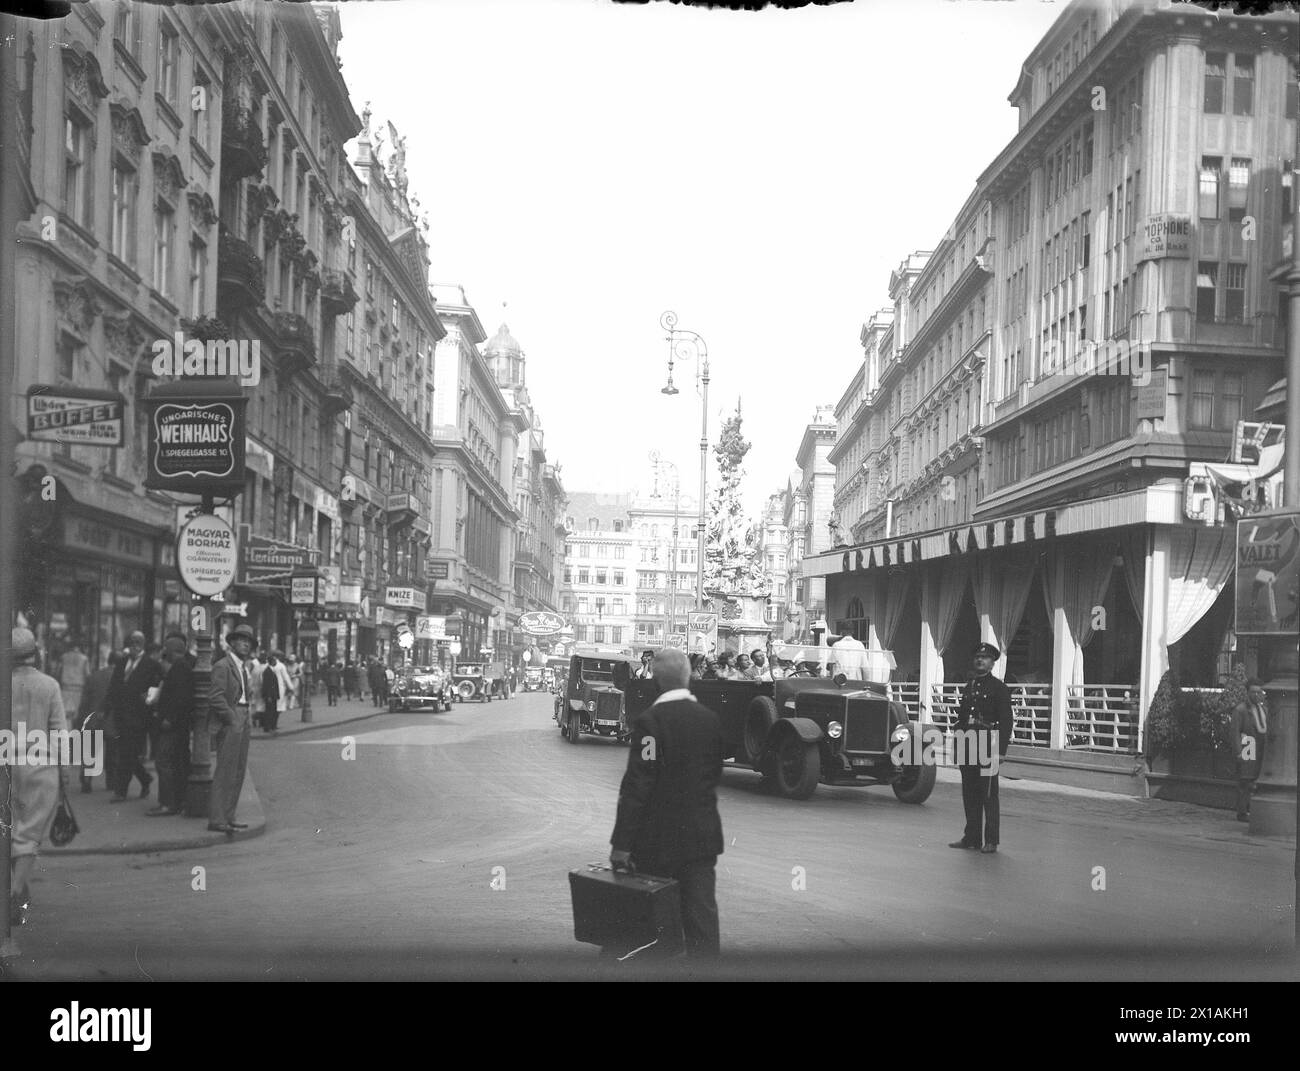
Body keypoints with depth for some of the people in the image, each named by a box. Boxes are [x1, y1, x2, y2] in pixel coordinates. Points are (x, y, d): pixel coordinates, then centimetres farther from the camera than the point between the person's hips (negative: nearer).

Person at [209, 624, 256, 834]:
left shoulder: (242, 668, 18)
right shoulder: (223, 666, -10)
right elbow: (215, 697, -17)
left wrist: (246, 721, 13)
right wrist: (232, 718, -15)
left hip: (242, 725, 9)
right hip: (229, 725, -9)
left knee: (238, 772, 10)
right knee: (225, 772, -9)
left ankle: (228, 817, 16)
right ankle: (216, 819, -6)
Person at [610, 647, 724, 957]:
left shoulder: (650, 720, -15)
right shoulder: (710, 718, 4)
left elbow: (637, 785, -18)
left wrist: (622, 843, -16)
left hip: (659, 838, -5)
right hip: (704, 836, 5)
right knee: (703, 915, 6)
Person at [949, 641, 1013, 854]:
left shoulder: (999, 688, -3)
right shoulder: (969, 686, 16)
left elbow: (1006, 721, -7)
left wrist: (1001, 751, -13)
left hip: (987, 747, -6)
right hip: (967, 747, 6)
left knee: (988, 795, -3)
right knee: (969, 794, 9)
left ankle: (991, 841, 2)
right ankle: (971, 838, 16)